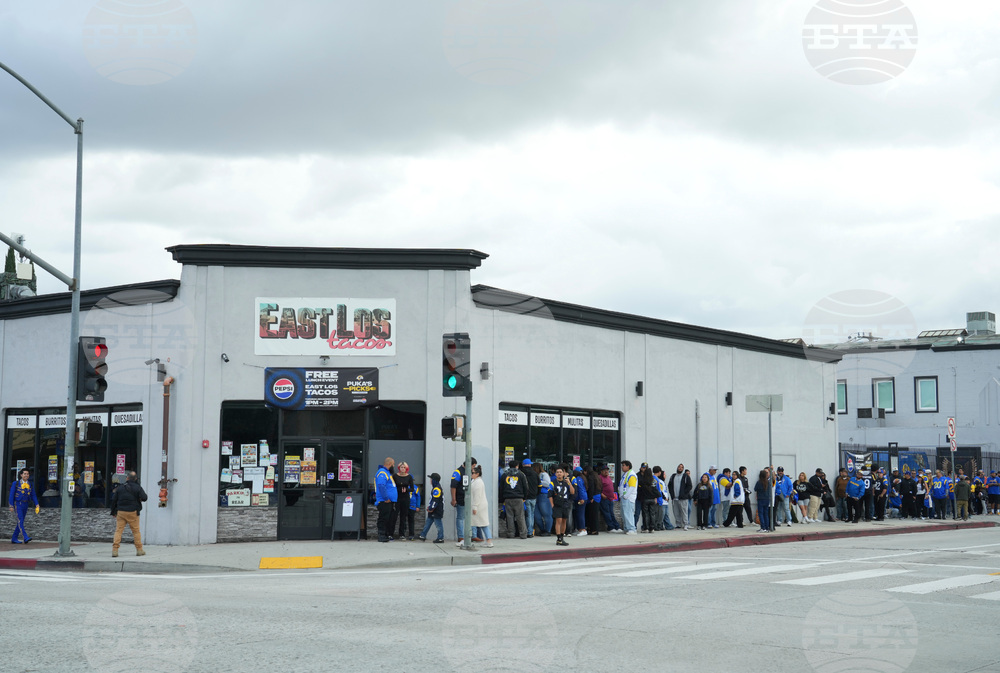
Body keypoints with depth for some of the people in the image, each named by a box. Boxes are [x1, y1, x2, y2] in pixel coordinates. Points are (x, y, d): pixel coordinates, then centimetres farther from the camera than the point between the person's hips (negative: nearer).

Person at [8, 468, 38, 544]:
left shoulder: (30, 485, 8)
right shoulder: (15, 484, -4)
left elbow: (33, 496, 8)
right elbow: (11, 495, -5)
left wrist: (37, 505, -3)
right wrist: (11, 506, -12)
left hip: (25, 505, 5)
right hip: (17, 504, -5)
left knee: (20, 522, 7)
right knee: (20, 521, -17)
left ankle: (14, 539, 16)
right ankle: (25, 538, -28)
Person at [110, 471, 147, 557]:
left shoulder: (120, 488, 6)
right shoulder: (137, 487, -3)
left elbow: (114, 500, 9)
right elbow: (144, 498, -8)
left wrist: (113, 511, 18)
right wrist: (140, 499, 16)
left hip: (120, 512, 2)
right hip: (133, 512, -2)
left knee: (118, 530, 2)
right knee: (136, 531, 7)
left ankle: (114, 550, -7)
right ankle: (139, 550, 12)